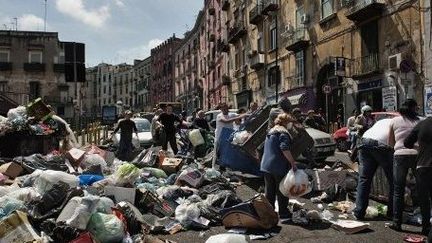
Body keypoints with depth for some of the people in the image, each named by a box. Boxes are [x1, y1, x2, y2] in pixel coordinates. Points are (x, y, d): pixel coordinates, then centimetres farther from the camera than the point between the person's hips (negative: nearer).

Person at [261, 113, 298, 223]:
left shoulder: (270, 132, 17)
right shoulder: (283, 132, -10)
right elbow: (284, 149, -24)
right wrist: (293, 162, -21)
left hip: (266, 165, 8)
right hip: (279, 167, -7)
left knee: (269, 191, 13)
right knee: (281, 191, 2)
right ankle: (284, 215, 8)